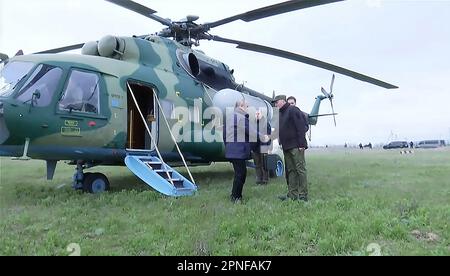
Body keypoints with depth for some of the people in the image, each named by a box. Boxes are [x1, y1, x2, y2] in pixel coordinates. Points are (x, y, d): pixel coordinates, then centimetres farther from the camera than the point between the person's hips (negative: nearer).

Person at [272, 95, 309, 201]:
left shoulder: (293, 110, -8)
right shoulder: (281, 113, 19)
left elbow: (301, 127, -15)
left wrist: (301, 143, -19)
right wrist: (282, 143, 13)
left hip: (296, 146, -9)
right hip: (287, 147, 9)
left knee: (300, 169, -5)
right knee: (290, 171, 11)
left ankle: (303, 195, 0)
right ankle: (292, 194, 16)